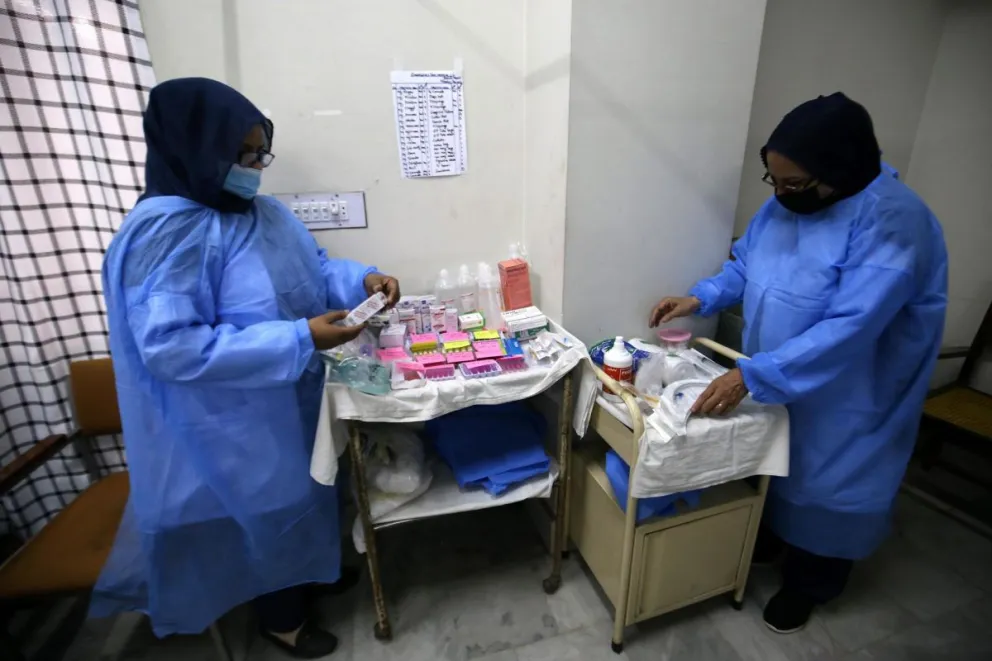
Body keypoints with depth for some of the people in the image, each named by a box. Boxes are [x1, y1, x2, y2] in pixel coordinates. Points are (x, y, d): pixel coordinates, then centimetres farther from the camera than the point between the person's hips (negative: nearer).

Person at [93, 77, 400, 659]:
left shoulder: (262, 211, 1)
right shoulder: (165, 232, -25)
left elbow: (312, 268, 10)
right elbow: (170, 346, -30)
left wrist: (363, 280, -10)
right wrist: (300, 339, -34)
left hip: (295, 398, 8)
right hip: (237, 421, -8)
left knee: (306, 489, 26)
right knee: (271, 506, 14)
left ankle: (314, 569, 55)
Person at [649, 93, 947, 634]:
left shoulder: (893, 222, -28)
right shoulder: (787, 201, -5)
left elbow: (848, 329, -35)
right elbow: (746, 264, 7)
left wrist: (749, 375, -37)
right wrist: (700, 297, -9)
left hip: (843, 398, -6)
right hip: (774, 378, 7)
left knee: (822, 485, 15)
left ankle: (806, 586, 42)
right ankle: (760, 541, 52)